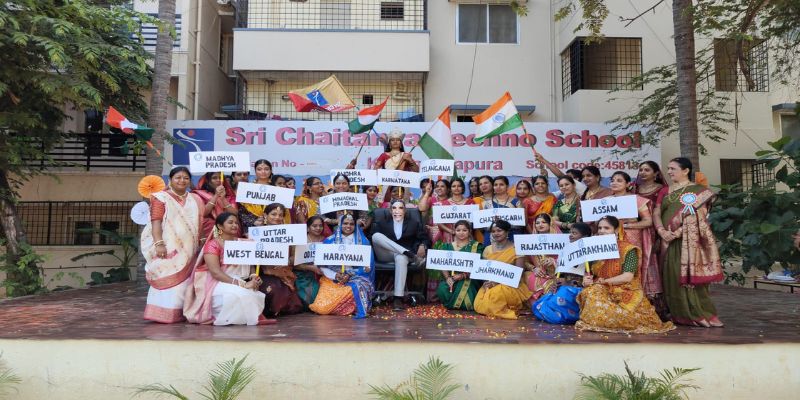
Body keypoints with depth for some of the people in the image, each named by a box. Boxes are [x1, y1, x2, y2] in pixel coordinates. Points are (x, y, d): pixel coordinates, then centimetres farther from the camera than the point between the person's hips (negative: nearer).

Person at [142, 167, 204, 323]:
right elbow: (156, 222, -9)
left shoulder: (196, 200, 14)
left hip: (188, 250, 5)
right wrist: (159, 244, -20)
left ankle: (179, 312, 13)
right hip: (168, 248, -5)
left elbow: (201, 224, 16)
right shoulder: (161, 198, 0)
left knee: (184, 280, 6)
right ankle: (163, 313, -1)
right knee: (167, 279, -6)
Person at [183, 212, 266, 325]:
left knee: (257, 296, -21)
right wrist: (241, 284, -27)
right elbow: (216, 272, -19)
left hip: (240, 283, 6)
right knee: (238, 295, -34)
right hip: (217, 284, -6)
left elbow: (250, 266, 11)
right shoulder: (212, 245, -8)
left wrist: (254, 277, -13)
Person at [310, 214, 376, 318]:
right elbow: (322, 265, 5)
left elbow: (367, 265, 2)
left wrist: (350, 275, -12)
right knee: (321, 307, -20)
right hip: (332, 279, 2)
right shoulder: (330, 241, 10)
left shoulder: (363, 241, 9)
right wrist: (335, 275, -12)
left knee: (357, 287, -38)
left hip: (356, 277, -1)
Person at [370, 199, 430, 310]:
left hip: (402, 254, -1)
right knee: (376, 236, -27)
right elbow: (372, 236, 1)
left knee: (401, 258, -39)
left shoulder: (414, 223, 13)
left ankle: (398, 298, -39)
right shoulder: (381, 222, 14)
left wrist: (423, 246, -17)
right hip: (385, 255, 1)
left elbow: (425, 239, 6)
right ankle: (410, 254, -31)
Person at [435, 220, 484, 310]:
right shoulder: (447, 246, 15)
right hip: (450, 278, 2)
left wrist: (463, 275, -19)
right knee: (443, 290, -29)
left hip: (468, 280, -2)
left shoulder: (476, 246, 5)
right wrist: (447, 278, -13)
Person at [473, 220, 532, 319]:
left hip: (511, 285, -5)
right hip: (490, 285, 5)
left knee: (496, 295, -37)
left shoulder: (516, 248, -5)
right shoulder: (488, 249, 10)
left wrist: (498, 281, -21)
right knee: (479, 305, -21)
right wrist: (486, 282, -12)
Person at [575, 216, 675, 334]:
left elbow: (628, 277, -17)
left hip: (625, 293, -4)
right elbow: (588, 273, 9)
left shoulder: (628, 249, -5)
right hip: (602, 292, 5)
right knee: (591, 293, -29)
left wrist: (602, 281, -19)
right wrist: (587, 280, -16)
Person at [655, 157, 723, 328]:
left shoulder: (698, 191, 1)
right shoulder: (665, 192, 16)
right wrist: (662, 231, -11)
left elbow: (696, 217, -10)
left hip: (689, 242, -4)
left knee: (690, 277, -6)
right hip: (668, 242, 5)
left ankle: (697, 315, 2)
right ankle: (678, 315, 8)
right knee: (672, 278, 2)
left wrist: (677, 232, -19)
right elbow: (657, 214, 7)